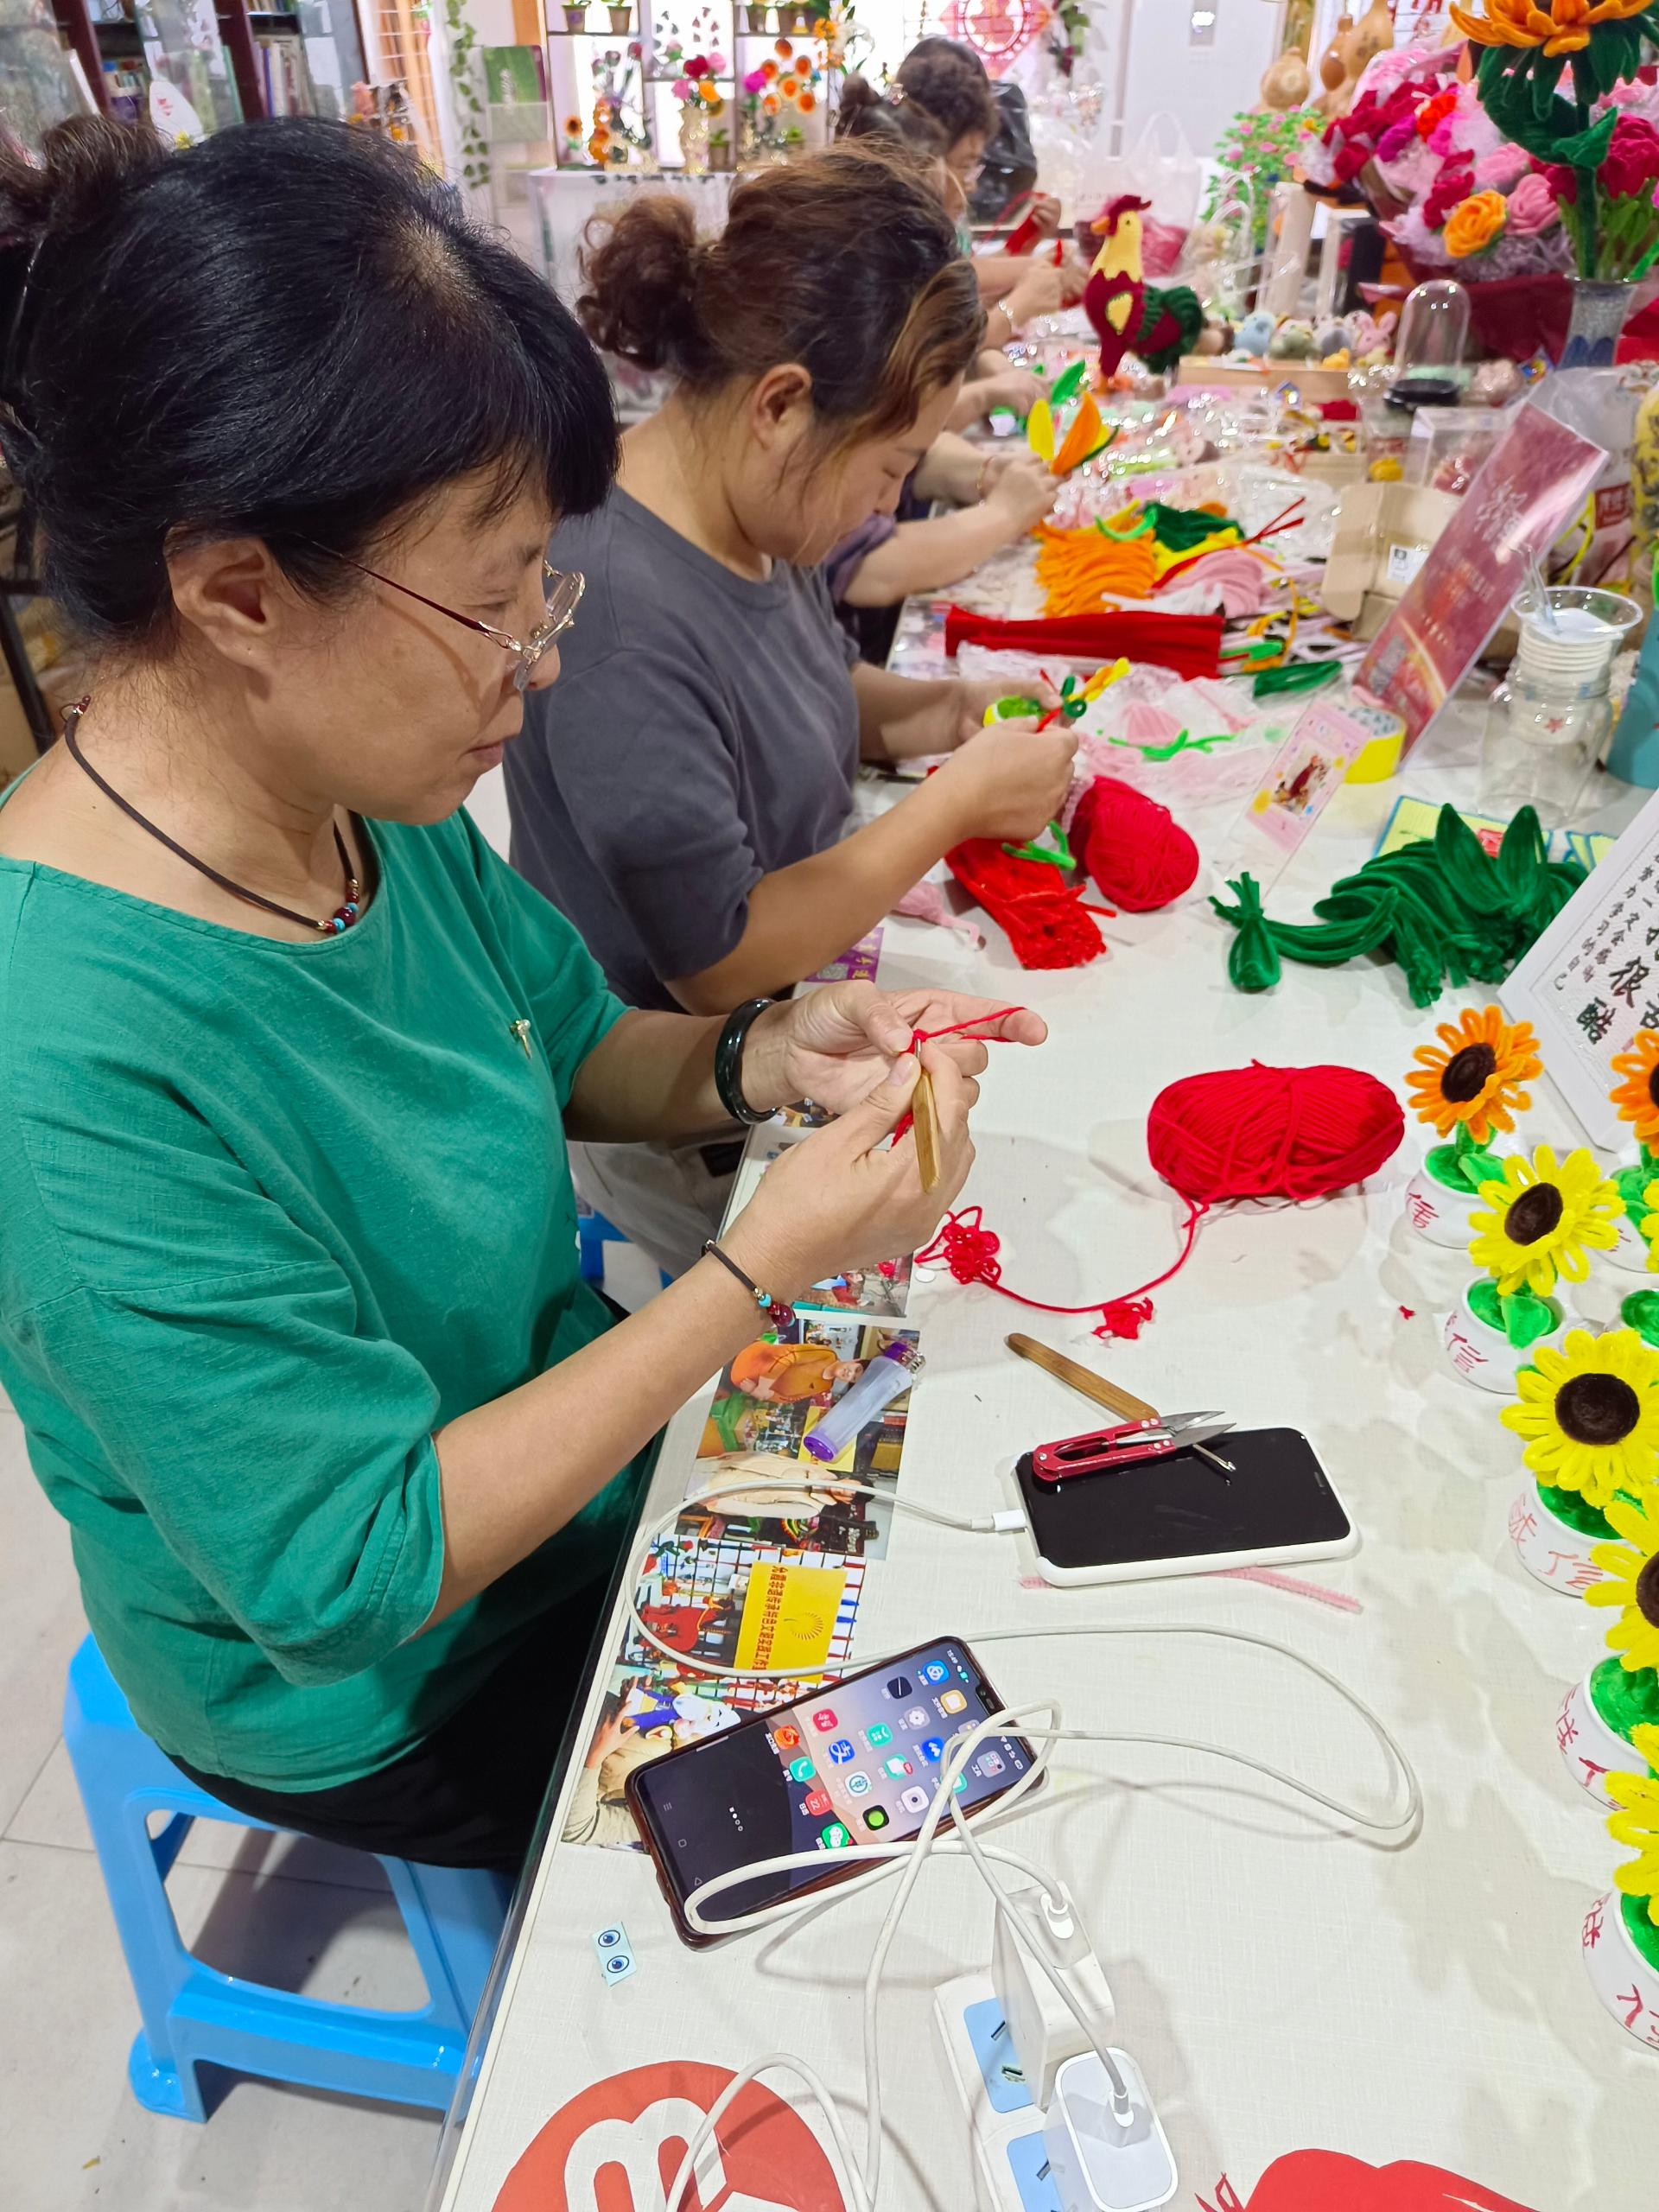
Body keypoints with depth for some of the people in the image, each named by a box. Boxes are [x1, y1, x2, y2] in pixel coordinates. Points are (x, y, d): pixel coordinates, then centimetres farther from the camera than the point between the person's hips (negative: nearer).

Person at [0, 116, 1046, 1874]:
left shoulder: (362, 796, -13)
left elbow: (565, 1046, 3)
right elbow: (358, 1573, -29)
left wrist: (759, 1061, -17)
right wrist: (764, 1267, -31)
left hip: (555, 1419, 6)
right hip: (391, 1701, -6)